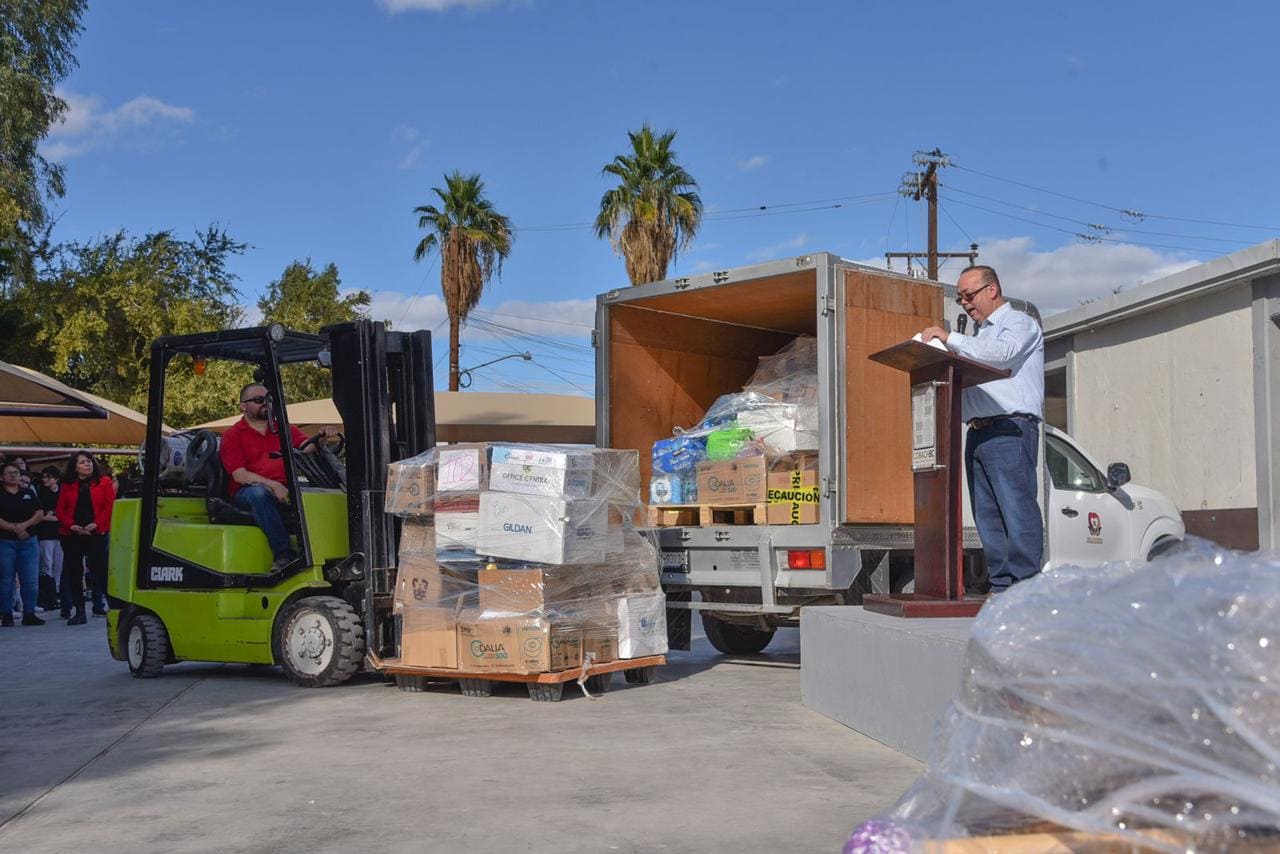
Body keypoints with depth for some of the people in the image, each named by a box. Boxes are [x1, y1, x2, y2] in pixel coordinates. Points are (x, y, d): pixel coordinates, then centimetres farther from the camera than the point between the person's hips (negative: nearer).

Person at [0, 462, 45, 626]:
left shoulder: (28, 494, 13)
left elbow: (40, 514, 5)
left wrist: (24, 525, -10)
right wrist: (15, 529, -14)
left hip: (28, 541, 3)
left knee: (30, 580, 1)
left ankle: (29, 614, 7)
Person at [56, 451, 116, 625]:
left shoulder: (104, 482, 3)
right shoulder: (67, 486, 10)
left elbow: (110, 506, -3)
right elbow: (61, 510, 8)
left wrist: (97, 524, -13)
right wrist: (71, 525, -8)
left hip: (96, 533, -2)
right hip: (72, 534, 3)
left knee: (100, 570, -3)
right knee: (74, 572, 3)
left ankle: (100, 606, 7)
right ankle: (79, 612, 9)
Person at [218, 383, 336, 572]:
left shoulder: (284, 429, 23)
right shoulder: (232, 436, 8)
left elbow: (305, 446, 3)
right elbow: (239, 475, -6)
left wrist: (320, 436, -21)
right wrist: (272, 485, -20)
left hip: (283, 490, 3)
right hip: (248, 492, -3)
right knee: (259, 493, -38)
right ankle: (283, 553, -40)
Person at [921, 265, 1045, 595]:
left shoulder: (1019, 323, 5)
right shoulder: (977, 334, 29)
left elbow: (1000, 354, -16)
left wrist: (949, 338, -13)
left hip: (1010, 430, -8)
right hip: (978, 432, 8)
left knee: (1017, 510, -12)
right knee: (987, 515, 4)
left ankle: (1025, 585, -14)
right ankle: (1000, 586, 6)